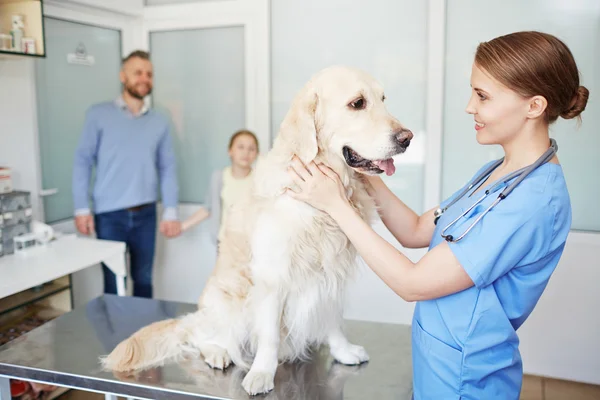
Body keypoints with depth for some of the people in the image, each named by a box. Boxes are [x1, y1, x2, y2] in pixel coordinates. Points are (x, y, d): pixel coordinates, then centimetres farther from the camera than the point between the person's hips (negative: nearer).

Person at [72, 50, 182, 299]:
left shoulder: (159, 122, 7)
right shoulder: (99, 115, 0)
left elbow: (167, 168, 6)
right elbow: (83, 161, -1)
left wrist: (171, 211, -1)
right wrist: (81, 208, -6)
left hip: (145, 214, 3)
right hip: (109, 215, -2)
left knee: (143, 279, 12)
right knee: (113, 283, 7)